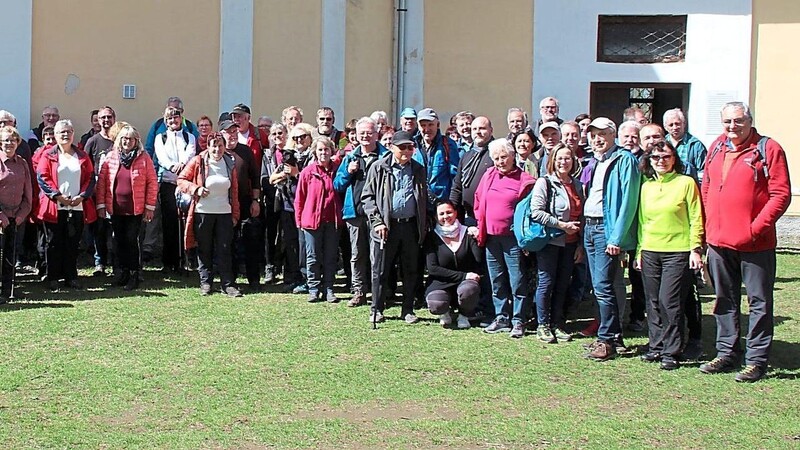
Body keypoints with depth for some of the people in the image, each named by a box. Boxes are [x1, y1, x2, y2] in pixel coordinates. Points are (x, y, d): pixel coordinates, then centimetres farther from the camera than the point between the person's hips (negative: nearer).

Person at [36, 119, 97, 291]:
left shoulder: (82, 156, 12)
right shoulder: (48, 155, 3)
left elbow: (90, 178, 7)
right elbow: (42, 178, -5)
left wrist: (82, 196, -8)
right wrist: (58, 196, -15)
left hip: (78, 207, 2)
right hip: (54, 207, -2)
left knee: (72, 244, 7)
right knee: (55, 244, 3)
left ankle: (71, 277, 15)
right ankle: (53, 278, 10)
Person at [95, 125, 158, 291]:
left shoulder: (144, 158, -2)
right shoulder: (110, 157, 4)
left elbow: (152, 182, -2)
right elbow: (102, 181, 4)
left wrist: (150, 206, -6)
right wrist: (101, 205, 0)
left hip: (135, 209, -3)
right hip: (115, 208, 3)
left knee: (131, 240, -3)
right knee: (119, 241, 9)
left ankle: (134, 275, 6)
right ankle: (122, 271, 21)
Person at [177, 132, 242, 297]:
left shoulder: (230, 164, 6)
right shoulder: (198, 162, -3)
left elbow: (234, 191, 10)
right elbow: (181, 180, 2)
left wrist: (235, 214, 7)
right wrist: (196, 189, -15)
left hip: (224, 213, 2)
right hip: (202, 213, -2)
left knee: (224, 250, 1)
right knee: (204, 250, 7)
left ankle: (228, 284, 3)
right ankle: (205, 282, 16)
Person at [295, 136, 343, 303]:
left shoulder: (337, 171, 3)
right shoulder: (308, 172, -2)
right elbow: (299, 199, 1)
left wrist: (340, 217, 3)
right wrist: (299, 220, -1)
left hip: (332, 221, 2)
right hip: (312, 219, -2)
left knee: (330, 257, 8)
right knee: (313, 258, 5)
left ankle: (328, 289, 15)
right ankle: (314, 289, 13)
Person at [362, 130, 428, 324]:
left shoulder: (418, 170, 12)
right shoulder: (379, 168, 1)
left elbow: (424, 199, 18)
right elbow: (367, 197, 0)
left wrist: (424, 226, 11)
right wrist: (376, 221, -10)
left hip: (411, 226, 3)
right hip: (386, 226, -3)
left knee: (411, 270, 6)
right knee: (380, 270, 2)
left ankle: (408, 310, 16)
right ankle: (376, 310, 13)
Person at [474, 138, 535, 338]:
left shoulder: (523, 180, -5)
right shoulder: (489, 176, 10)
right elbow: (478, 201, 19)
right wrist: (480, 225, 11)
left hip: (513, 238, -5)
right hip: (491, 237, 5)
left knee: (517, 281, -2)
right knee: (497, 281, 12)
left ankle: (518, 321, 3)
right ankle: (501, 318, 21)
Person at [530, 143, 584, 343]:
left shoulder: (577, 185, 12)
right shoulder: (544, 183, -6)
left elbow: (581, 217, 14)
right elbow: (536, 212, -16)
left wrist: (581, 245, 8)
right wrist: (562, 225, -17)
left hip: (570, 244, 5)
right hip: (549, 242, -5)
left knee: (563, 285, 9)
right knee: (546, 283, -1)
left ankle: (558, 324, 18)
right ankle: (543, 325, 10)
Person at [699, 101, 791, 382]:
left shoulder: (768, 149, -7)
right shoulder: (716, 149, 11)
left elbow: (781, 194, -10)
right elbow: (705, 189, 17)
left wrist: (757, 226, -16)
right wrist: (708, 226, 8)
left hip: (755, 243, -6)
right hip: (718, 241, 6)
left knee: (759, 302, 2)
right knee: (725, 301, 14)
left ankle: (757, 360, 9)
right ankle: (727, 354, 25)